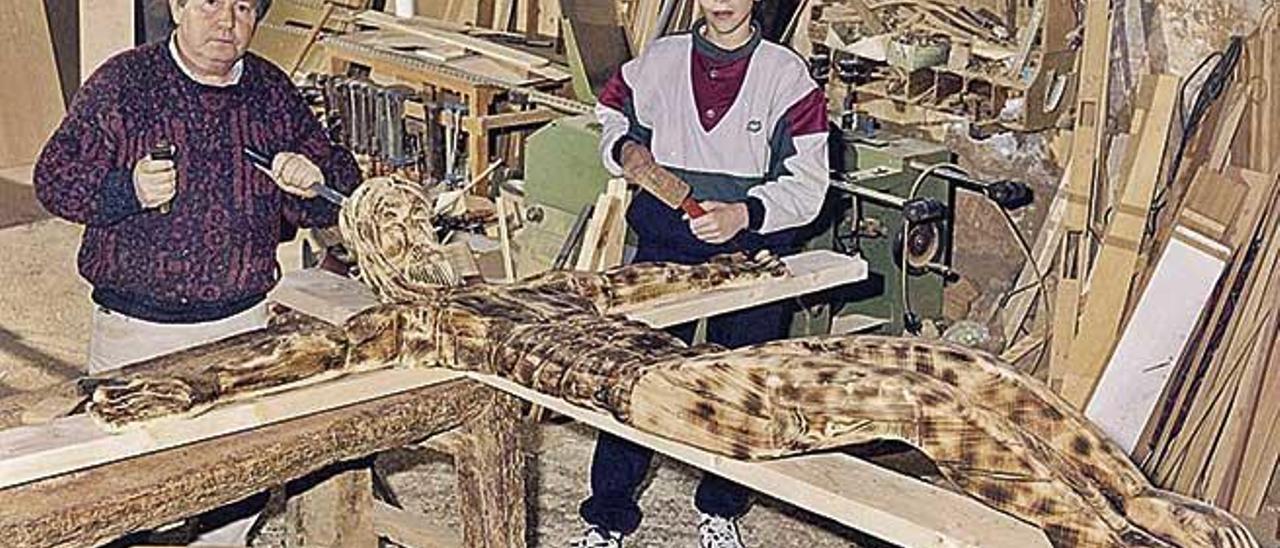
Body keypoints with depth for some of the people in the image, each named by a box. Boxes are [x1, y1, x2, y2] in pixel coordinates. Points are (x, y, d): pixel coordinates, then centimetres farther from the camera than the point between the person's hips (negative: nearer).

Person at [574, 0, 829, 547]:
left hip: (750, 253, -1)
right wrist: (625, 149, 0)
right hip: (663, 245, 1)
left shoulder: (787, 75, -4)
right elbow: (611, 114, 23)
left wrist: (745, 213, -25)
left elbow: (807, 183, -8)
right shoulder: (658, 61, 4)